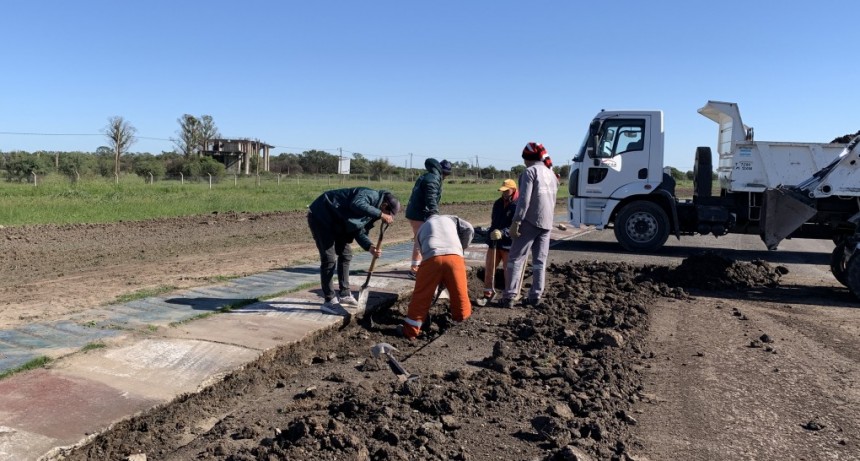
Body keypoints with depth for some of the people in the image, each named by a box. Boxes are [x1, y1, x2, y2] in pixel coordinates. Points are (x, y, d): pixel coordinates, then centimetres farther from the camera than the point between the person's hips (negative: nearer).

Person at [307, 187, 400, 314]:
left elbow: (359, 231, 5)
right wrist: (380, 214, -38)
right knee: (329, 259, -12)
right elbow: (357, 205, -42)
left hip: (335, 222, 11)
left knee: (346, 254, 14)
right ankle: (329, 302, -6)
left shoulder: (372, 210, 8)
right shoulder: (371, 195, -20)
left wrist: (370, 246, -12)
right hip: (320, 216, -11)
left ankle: (344, 295, 24)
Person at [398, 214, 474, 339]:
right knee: (459, 294, 15)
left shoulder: (422, 228, 36)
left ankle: (410, 331, 15)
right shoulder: (450, 218, 34)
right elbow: (469, 229, 15)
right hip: (454, 257, 0)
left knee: (421, 297, 9)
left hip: (432, 258, 0)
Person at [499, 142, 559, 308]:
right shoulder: (551, 174, 17)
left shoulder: (530, 172, -8)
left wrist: (516, 222, -19)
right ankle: (535, 296, 8)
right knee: (540, 261, 9)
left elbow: (524, 198, -17)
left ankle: (509, 296, -8)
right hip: (547, 222, 7)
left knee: (516, 258, -3)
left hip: (530, 221, -7)